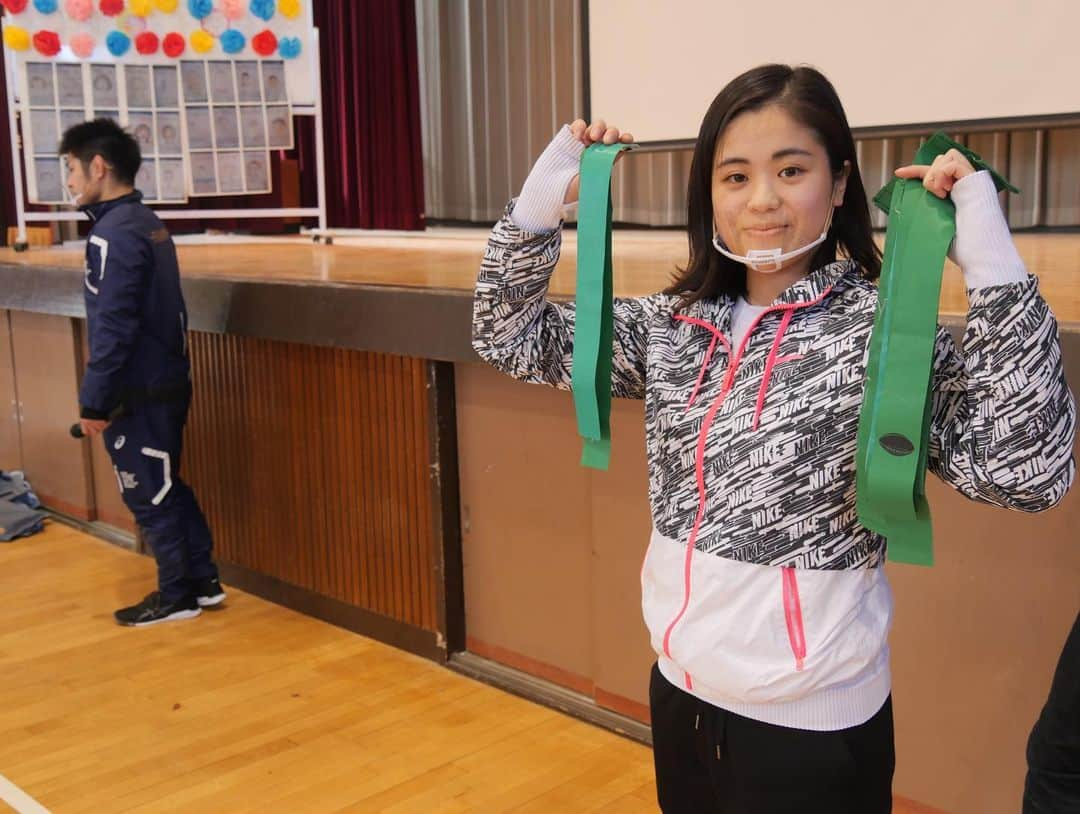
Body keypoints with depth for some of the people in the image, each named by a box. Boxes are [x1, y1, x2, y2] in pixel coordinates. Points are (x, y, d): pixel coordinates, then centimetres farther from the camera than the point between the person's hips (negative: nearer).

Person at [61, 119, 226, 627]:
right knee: (166, 487, 18)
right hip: (166, 383, 9)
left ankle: (176, 596, 15)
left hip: (138, 393, -9)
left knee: (149, 496, 4)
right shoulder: (147, 223, 11)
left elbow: (112, 327, -21)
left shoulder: (114, 232, -18)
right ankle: (203, 581, 26)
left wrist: (94, 400, -16)